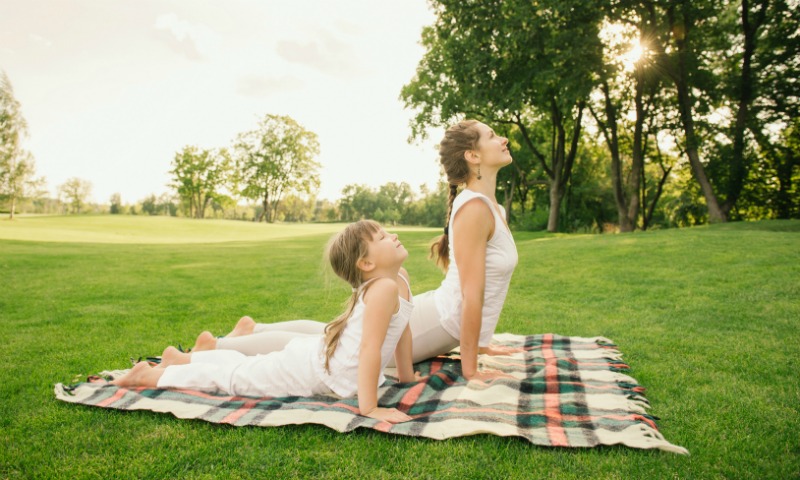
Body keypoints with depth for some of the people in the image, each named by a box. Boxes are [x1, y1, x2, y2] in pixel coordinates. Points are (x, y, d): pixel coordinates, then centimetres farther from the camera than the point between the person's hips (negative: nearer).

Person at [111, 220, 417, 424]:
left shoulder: (400, 279, 1)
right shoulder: (385, 288, -29)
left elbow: (402, 329, 13)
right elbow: (370, 350, -34)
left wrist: (407, 376, 17)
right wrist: (368, 408, -29)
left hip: (320, 358, 9)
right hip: (311, 369, -9)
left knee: (244, 367, 26)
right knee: (233, 377, 5)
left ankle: (181, 359, 42)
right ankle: (150, 374, 18)